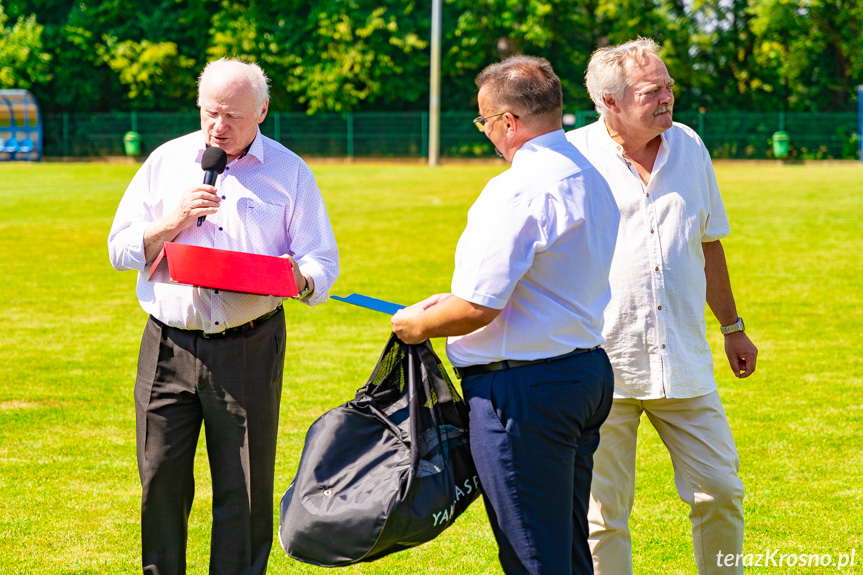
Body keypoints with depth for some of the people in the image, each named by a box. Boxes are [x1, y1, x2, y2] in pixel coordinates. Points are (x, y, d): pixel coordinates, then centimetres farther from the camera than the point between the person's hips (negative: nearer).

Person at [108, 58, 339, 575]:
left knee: (244, 489, 1)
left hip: (249, 350, -1)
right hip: (170, 346, 2)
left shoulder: (289, 172, 5)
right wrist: (176, 221, -8)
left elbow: (323, 263, 5)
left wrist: (299, 279, -19)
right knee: (161, 479, 3)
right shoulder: (167, 161, 9)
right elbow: (121, 248, 9)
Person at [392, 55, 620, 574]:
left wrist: (420, 325, -2)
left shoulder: (518, 190, -20)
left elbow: (479, 308, -21)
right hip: (589, 370, 10)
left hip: (524, 389, -10)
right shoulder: (591, 177, 11)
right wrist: (457, 299, 21)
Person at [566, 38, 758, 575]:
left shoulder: (689, 147, 9)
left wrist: (733, 327, 26)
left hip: (684, 363, 4)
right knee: (604, 514, 3)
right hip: (600, 368, -4)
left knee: (720, 493, 4)